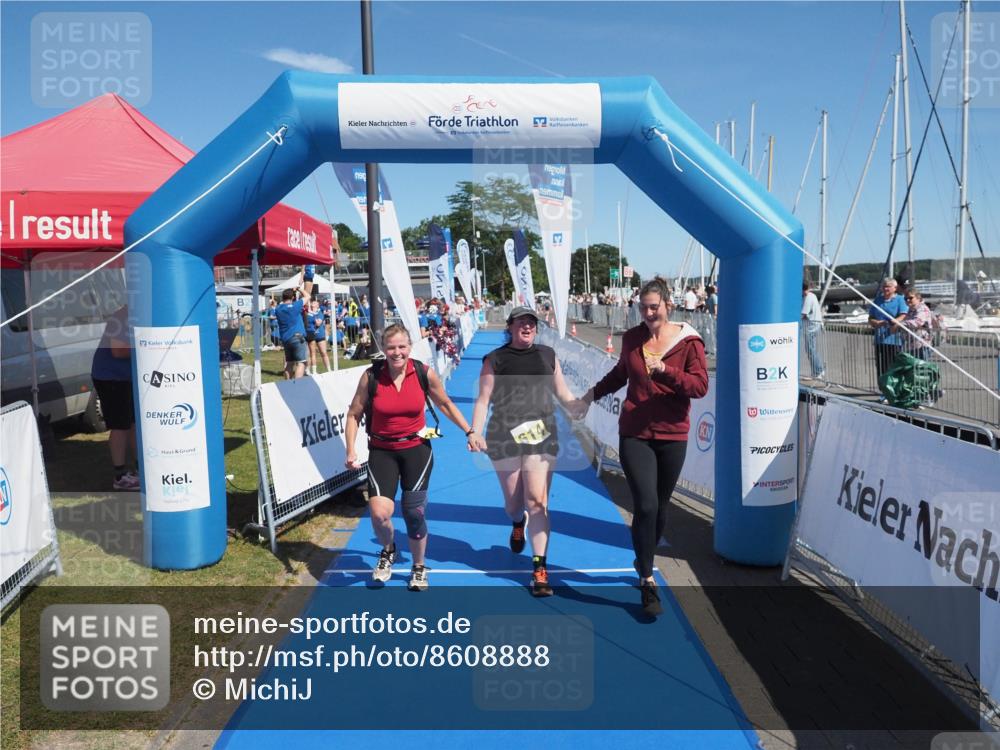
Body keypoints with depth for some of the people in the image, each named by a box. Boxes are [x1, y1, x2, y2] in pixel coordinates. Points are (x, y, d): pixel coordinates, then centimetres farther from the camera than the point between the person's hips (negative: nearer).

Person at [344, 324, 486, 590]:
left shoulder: (424, 373, -9)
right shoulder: (371, 377, -12)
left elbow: (445, 404, 7)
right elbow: (354, 415, -1)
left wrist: (469, 432, 4)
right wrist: (351, 451, -11)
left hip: (416, 449, 1)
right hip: (382, 451, 0)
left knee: (414, 513, 3)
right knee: (379, 513, -15)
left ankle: (419, 568, 31)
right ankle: (388, 550, 21)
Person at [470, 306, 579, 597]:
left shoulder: (547, 355, 11)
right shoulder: (495, 359, 2)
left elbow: (564, 394, 18)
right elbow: (483, 400, -1)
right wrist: (474, 433, -12)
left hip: (542, 436, 1)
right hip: (504, 437, -1)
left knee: (537, 501, -8)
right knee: (513, 504, 10)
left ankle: (539, 569, 0)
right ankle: (518, 524, 49)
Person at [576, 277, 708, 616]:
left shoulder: (689, 341, -5)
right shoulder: (631, 338, 4)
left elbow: (700, 386, -14)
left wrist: (664, 370, -25)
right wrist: (593, 393, 25)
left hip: (672, 436, 0)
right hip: (634, 435, 1)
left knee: (660, 507, 11)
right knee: (645, 505, -9)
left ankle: (644, 562, 37)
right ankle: (647, 581, 4)